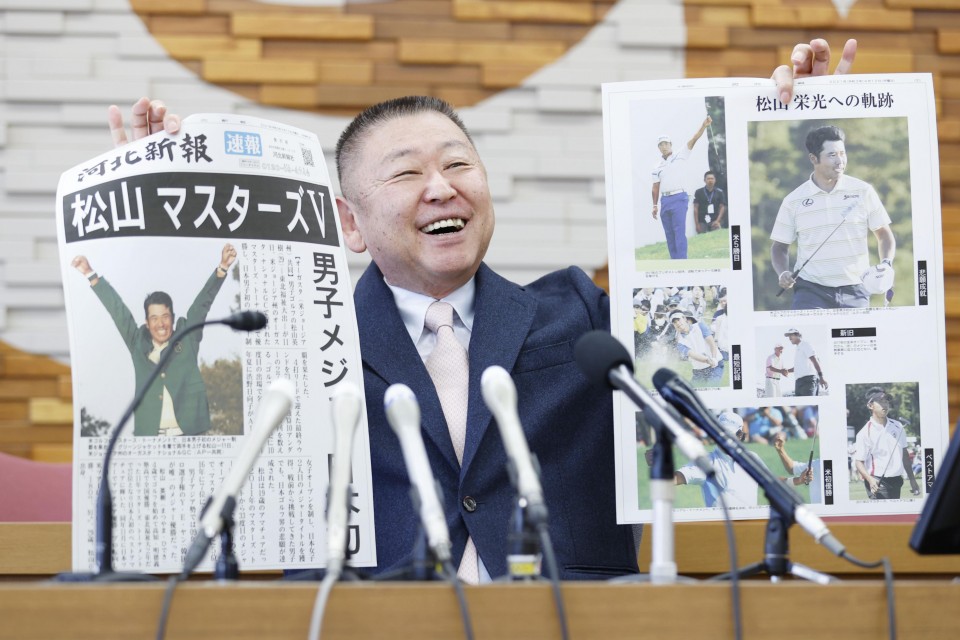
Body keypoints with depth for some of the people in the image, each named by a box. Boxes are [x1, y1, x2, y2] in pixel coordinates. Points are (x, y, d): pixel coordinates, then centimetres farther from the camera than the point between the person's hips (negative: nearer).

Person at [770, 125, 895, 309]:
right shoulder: (794, 201, 2)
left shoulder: (863, 192, 4)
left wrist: (886, 263, -6)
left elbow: (884, 235, 12)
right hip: (811, 291, -1)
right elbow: (779, 247, 11)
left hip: (855, 292, 1)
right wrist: (783, 273, -7)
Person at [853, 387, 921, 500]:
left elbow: (904, 454, 17)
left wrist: (912, 480, 15)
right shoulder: (865, 432, -7)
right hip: (878, 484, -6)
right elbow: (859, 461, -8)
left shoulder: (898, 426, 9)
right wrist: (870, 480, -25)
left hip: (896, 482, 6)